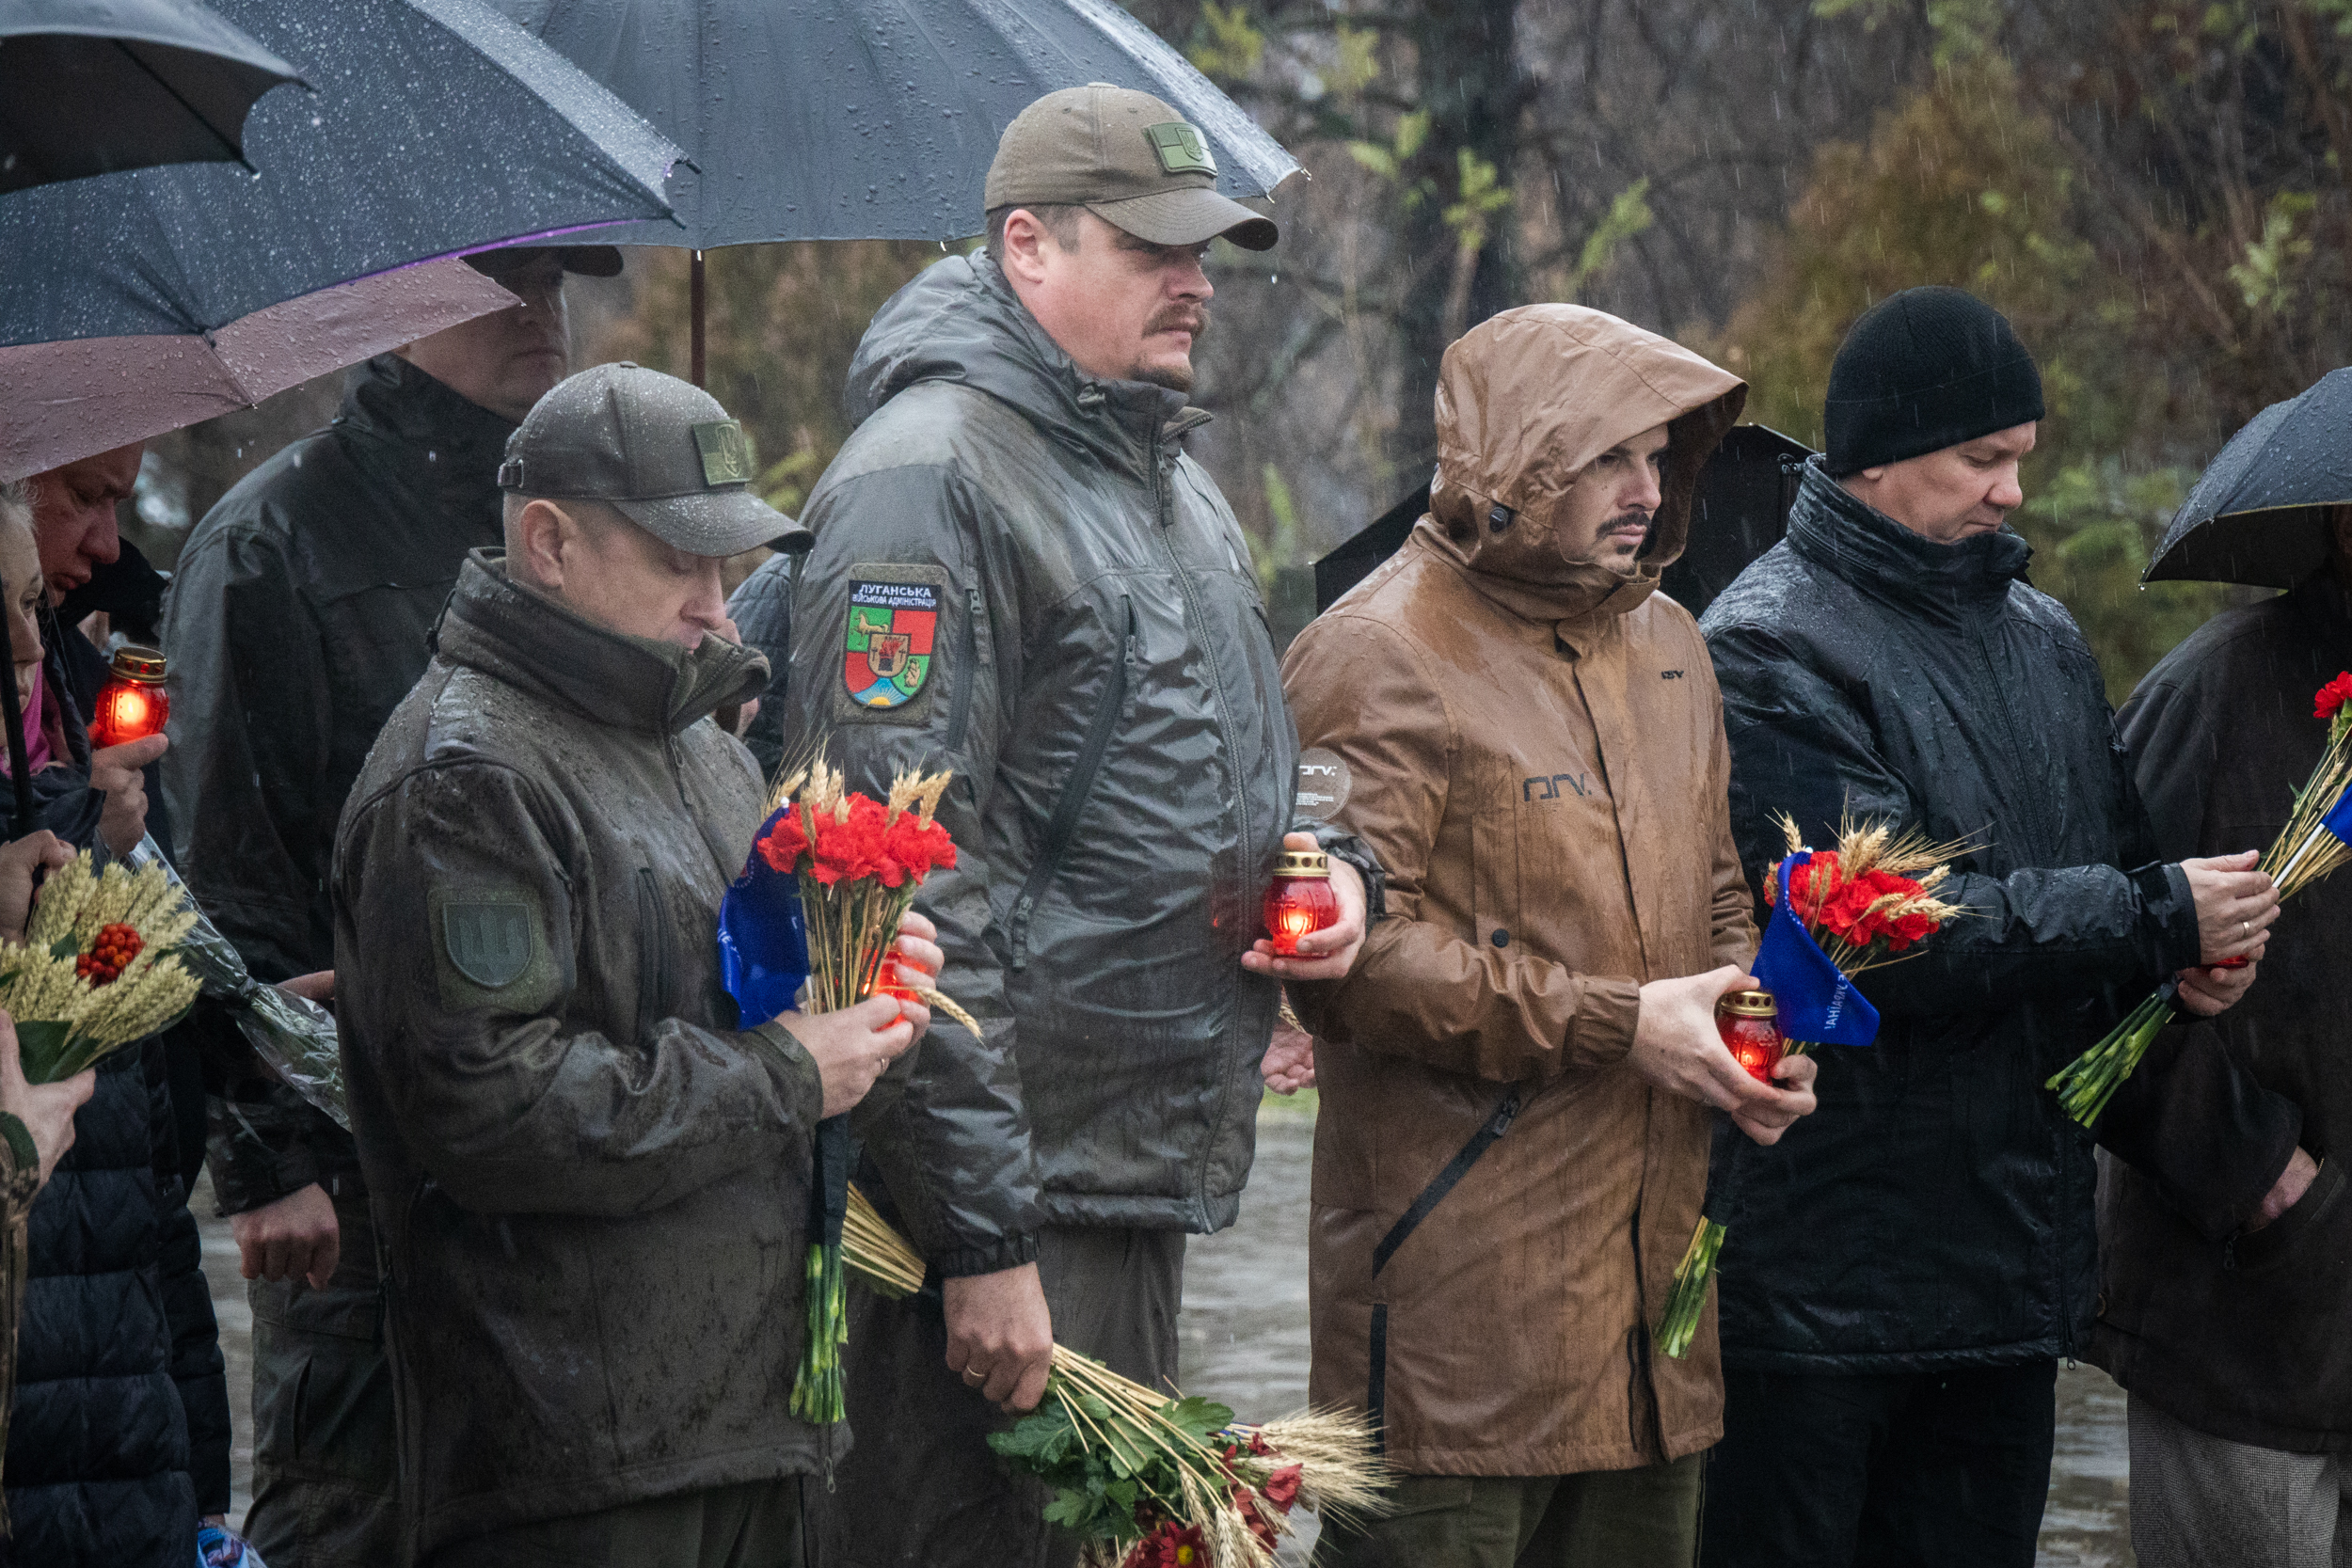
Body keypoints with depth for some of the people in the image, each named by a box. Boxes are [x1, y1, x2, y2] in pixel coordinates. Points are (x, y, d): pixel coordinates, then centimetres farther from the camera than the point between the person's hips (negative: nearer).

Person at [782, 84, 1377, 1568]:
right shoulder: (932, 477, -14)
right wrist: (983, 1238, -22)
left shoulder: (1174, 482, 17)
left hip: (1151, 1172, 10)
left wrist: (1329, 865, 6)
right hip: (1012, 1201, -10)